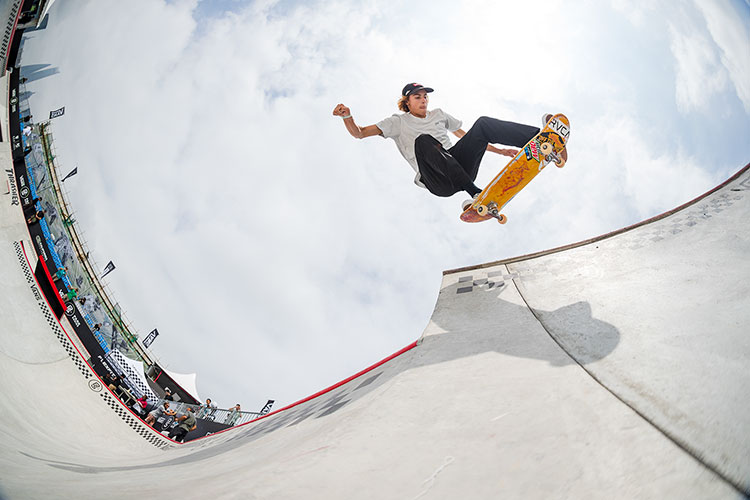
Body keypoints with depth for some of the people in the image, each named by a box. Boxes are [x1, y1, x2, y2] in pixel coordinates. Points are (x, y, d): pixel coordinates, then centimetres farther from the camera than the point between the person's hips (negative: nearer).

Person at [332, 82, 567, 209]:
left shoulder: (438, 114, 30)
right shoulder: (398, 122, 17)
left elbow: (468, 138, 36)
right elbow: (359, 133, 7)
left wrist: (500, 150, 30)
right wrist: (347, 116, -14)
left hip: (460, 165, 5)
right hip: (438, 180, -4)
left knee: (483, 123, -11)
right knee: (423, 140, -35)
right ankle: (473, 192, -53)